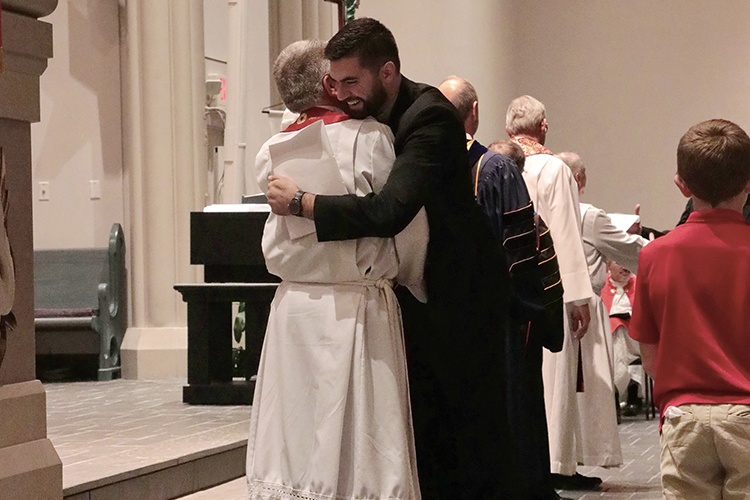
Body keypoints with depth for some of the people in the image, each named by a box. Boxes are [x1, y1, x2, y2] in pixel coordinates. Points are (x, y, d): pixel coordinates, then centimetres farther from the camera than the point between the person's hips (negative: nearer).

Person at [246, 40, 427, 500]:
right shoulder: (369, 138, -10)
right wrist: (413, 284, 10)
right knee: (359, 440, 0)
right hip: (358, 306, -5)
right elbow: (410, 224, -6)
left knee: (295, 440, 8)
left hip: (294, 306, 5)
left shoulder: (272, 154, 4)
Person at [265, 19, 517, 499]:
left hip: (461, 292, -8)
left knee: (477, 428, 1)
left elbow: (389, 211, -36)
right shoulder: (372, 116, 3)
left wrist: (301, 201, -27)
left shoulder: (430, 117, -24)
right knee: (425, 428, 11)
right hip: (414, 293, 8)